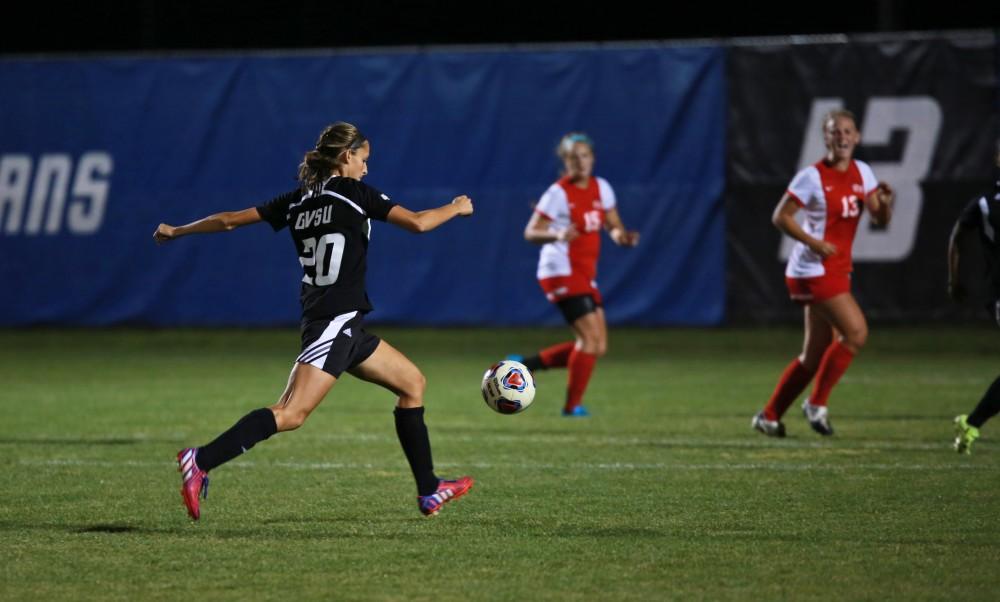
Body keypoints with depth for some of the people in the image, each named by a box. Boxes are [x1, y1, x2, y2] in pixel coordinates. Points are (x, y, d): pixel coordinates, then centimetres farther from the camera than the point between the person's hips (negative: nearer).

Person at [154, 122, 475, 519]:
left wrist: (176, 231, 29)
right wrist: (456, 208, 7)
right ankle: (200, 462, -28)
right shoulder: (354, 194, -7)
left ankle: (429, 492, 21)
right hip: (335, 322, -9)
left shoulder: (298, 200, 13)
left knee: (412, 382, 18)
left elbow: (230, 220, 15)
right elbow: (417, 223, -12)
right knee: (291, 414, -18)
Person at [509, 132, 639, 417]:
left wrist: (620, 235, -14)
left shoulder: (601, 188, 6)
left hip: (585, 275, 8)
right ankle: (572, 405, -3)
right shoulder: (559, 193, -13)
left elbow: (614, 226, 10)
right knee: (591, 337, -14)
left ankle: (523, 364, 14)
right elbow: (531, 232, -14)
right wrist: (557, 235, -33)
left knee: (597, 346, 5)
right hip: (562, 272, -8)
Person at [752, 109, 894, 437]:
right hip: (815, 271, -8)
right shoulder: (813, 177, -12)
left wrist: (886, 202, -15)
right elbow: (781, 217, -10)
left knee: (815, 353, 10)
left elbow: (880, 218, 7)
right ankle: (817, 403, -4)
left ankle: (769, 416, 19)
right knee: (856, 332, -16)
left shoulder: (862, 172, 8)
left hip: (837, 270, 8)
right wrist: (814, 242, -19)